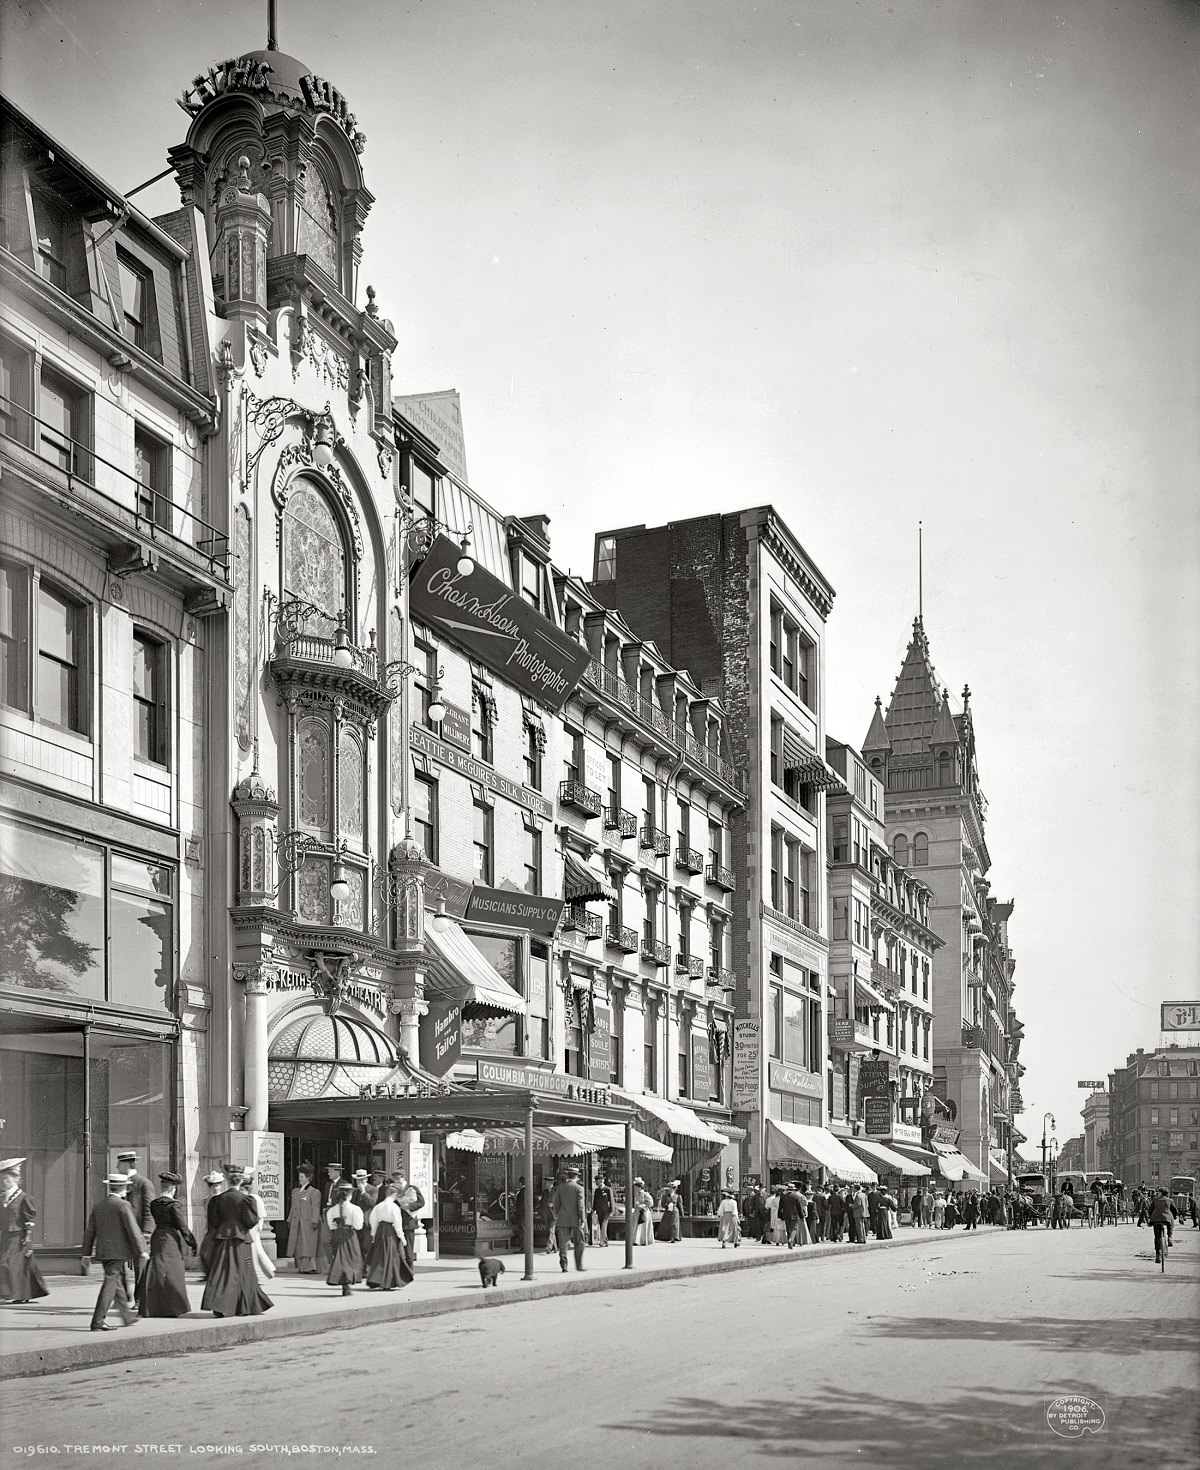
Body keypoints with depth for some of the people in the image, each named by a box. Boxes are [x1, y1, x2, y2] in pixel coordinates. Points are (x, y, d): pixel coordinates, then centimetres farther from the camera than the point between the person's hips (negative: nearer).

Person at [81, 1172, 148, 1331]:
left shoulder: (98, 1205, 9)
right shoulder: (122, 1205, -11)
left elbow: (90, 1231, 12)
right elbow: (133, 1229, -13)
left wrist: (86, 1255, 16)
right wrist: (142, 1251, -9)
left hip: (102, 1252, 7)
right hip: (118, 1251, -7)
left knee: (118, 1282, 17)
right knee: (110, 1284, -6)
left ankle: (127, 1316, 29)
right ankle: (98, 1322, -9)